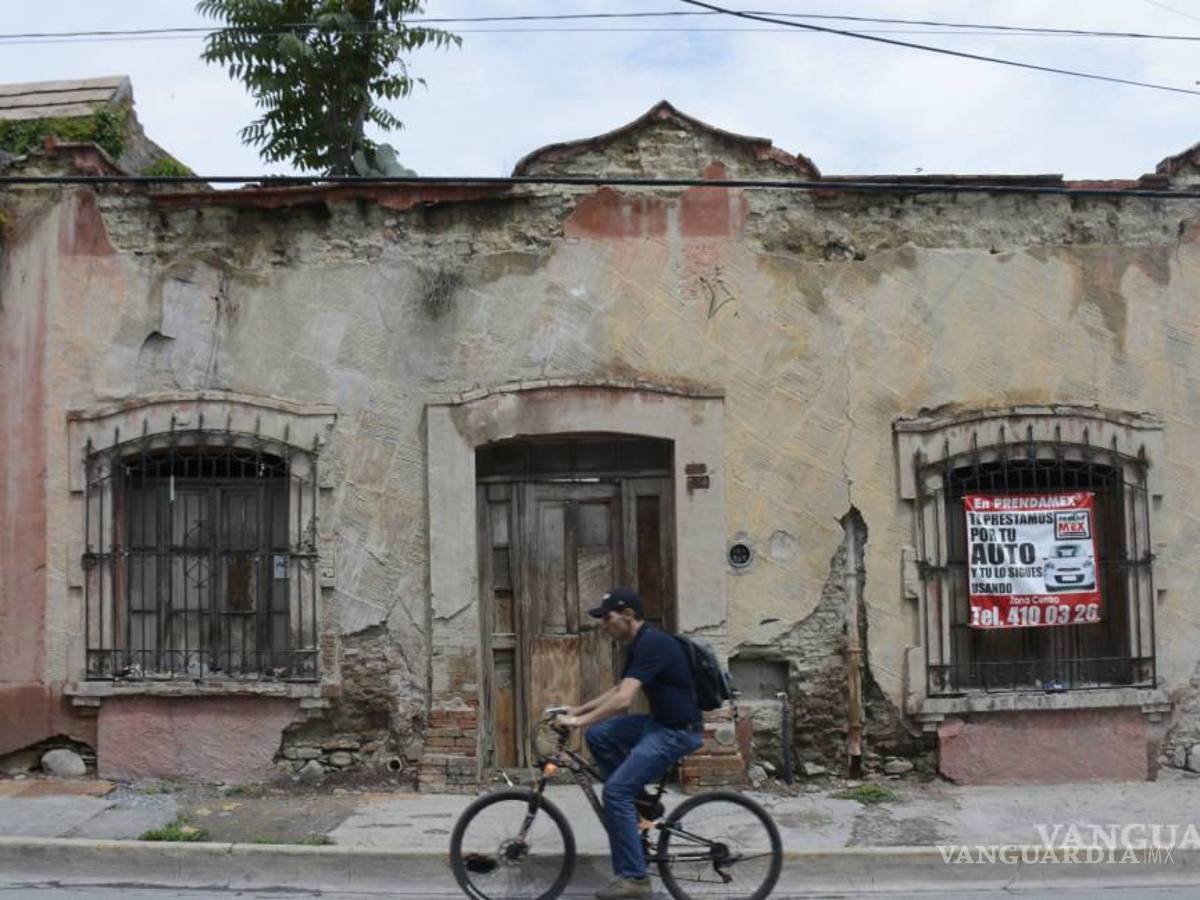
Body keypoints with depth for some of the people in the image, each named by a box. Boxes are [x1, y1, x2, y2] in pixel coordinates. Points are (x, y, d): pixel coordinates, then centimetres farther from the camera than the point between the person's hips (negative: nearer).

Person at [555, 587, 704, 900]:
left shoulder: (652, 644, -21)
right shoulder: (640, 644, 10)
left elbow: (624, 699, -30)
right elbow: (618, 690, 22)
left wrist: (579, 721, -26)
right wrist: (580, 709, 15)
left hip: (678, 731, -10)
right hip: (659, 722, 10)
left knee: (615, 791, -14)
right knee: (598, 735, 5)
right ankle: (640, 798, 14)